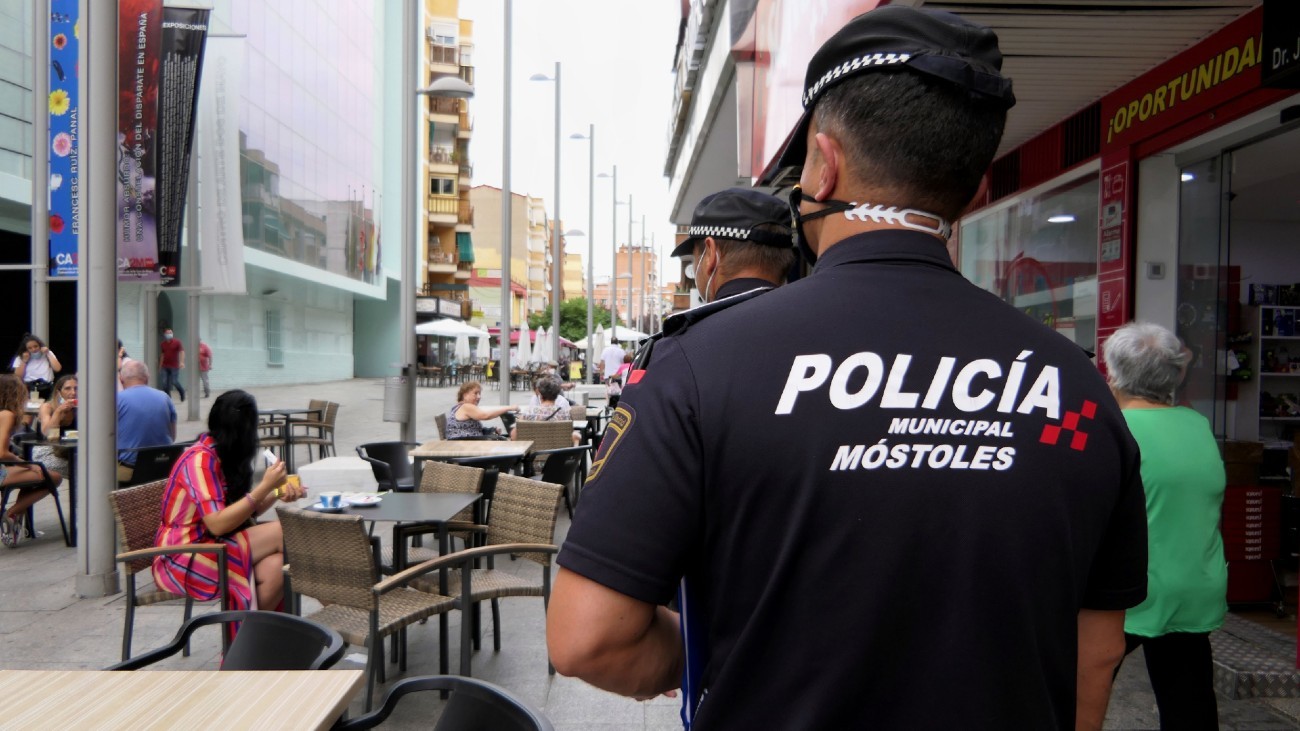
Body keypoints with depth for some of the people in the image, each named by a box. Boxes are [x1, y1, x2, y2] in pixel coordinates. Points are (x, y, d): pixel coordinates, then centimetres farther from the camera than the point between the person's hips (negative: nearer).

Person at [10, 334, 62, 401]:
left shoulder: (47, 354, 11)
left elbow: (57, 369, -5)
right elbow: (17, 377, 2)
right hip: (28, 389, 0)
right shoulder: (20, 358, 10)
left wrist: (48, 354, -2)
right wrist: (24, 361, -2)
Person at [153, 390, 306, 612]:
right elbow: (217, 524, -23)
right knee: (284, 533, -18)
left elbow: (242, 512, 13)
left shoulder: (224, 455, 10)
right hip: (185, 560, -7)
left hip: (212, 545, 7)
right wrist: (265, 486, -23)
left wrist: (276, 493, -3)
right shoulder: (200, 459, -16)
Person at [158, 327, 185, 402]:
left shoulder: (177, 342, -6)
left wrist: (182, 362, -32)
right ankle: (167, 398, 8)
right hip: (165, 367, 4)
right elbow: (163, 355, 19)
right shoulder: (162, 344, 9)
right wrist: (160, 366, 20)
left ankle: (182, 391, 23)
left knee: (174, 382, -5)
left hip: (174, 366, -4)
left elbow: (182, 352, -16)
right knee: (165, 383, -1)